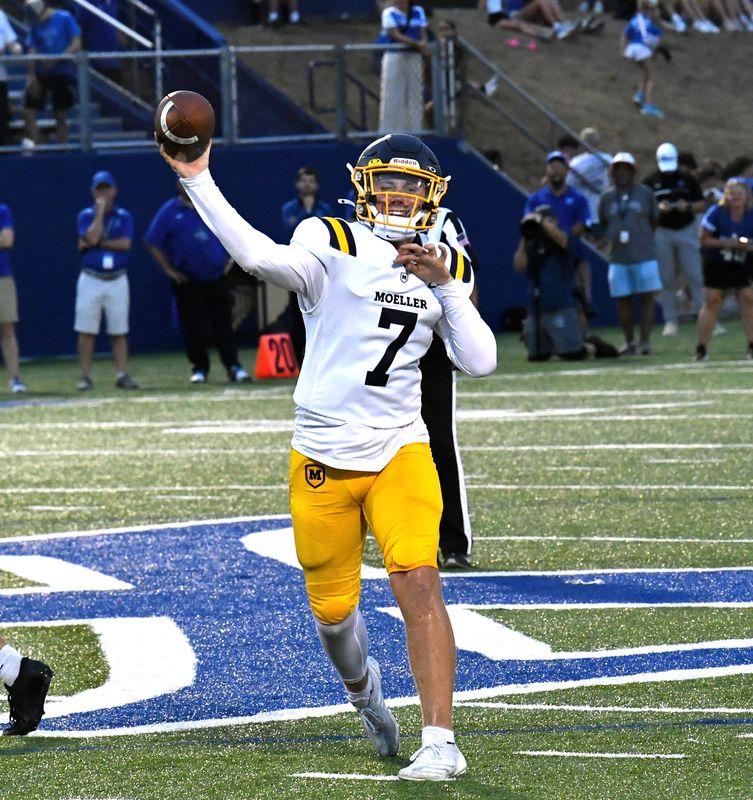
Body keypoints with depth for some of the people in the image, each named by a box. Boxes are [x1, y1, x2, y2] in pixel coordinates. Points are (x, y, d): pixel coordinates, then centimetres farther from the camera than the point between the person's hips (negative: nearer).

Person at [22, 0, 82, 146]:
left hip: (62, 72, -4)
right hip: (41, 73, 4)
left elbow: (76, 45, -9)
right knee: (29, 112, -4)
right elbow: (32, 52, 4)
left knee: (61, 116, 1)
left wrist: (56, 59, -20)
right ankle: (32, 148, 3)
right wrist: (32, 77, -5)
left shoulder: (65, 18, -7)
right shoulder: (35, 25, 5)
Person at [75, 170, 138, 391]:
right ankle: (85, 376, 3)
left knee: (119, 331, 1)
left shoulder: (124, 216, 6)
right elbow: (92, 238, -16)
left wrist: (98, 243, -10)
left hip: (117, 280, 1)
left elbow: (125, 243, -9)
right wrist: (100, 211, -11)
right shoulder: (86, 216, 3)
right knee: (86, 330, -2)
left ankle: (122, 374, 3)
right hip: (91, 279, -1)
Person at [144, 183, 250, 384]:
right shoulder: (168, 212, -1)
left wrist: (231, 258, 6)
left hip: (217, 278, 1)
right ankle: (200, 368, 10)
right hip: (187, 282, -1)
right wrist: (168, 269, -4)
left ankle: (233, 367, -1)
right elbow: (152, 243, 1)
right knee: (194, 327, 0)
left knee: (224, 324, -1)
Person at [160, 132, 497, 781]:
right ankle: (362, 686, 44)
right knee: (333, 609, 9)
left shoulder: (445, 267, 9)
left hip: (400, 452, 1)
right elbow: (264, 258, -27)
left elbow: (480, 362, 2)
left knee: (418, 582, -19)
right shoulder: (333, 244, -5)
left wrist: (446, 288, -9)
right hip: (325, 458, -1)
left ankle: (440, 741, -18)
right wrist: (197, 181, -33)